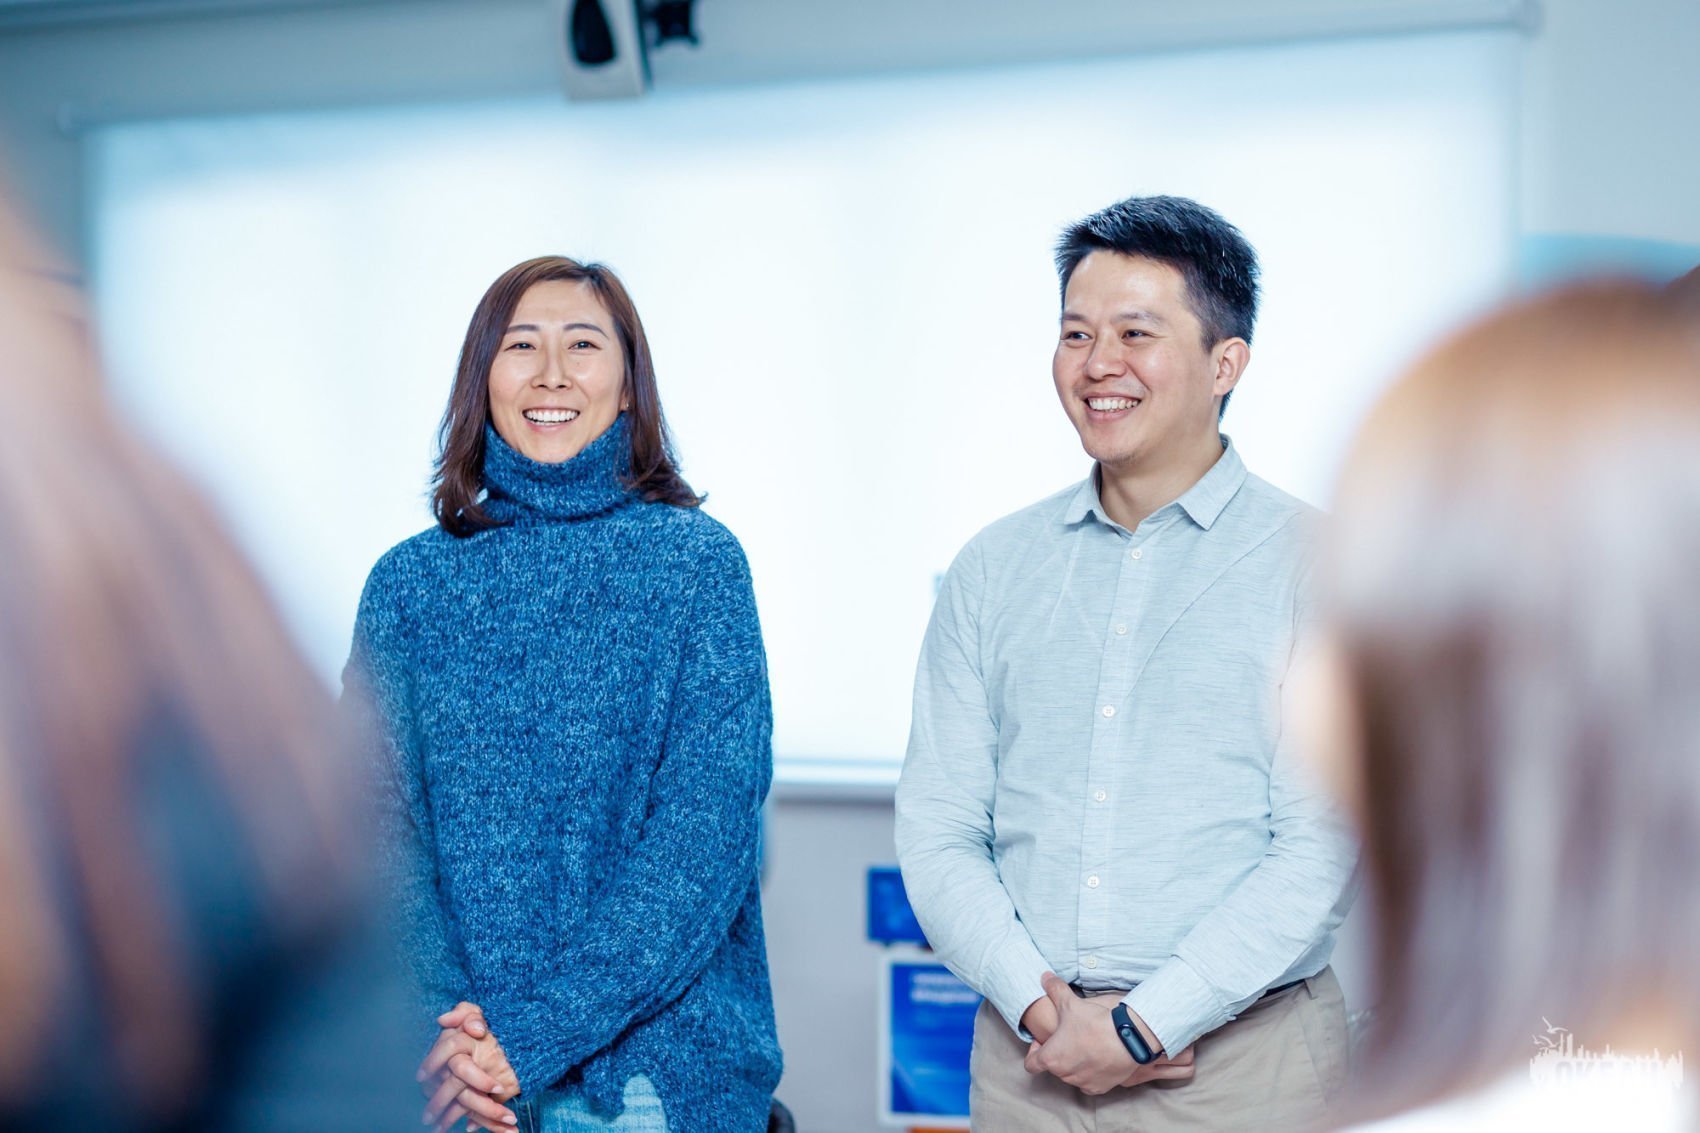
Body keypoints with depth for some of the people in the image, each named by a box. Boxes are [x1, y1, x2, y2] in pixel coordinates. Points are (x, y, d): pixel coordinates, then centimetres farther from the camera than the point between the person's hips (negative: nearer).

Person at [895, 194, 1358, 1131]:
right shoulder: (992, 570, 6)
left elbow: (1320, 850, -11)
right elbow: (937, 831, 3)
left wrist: (1145, 1025, -15)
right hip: (1026, 1057, 3)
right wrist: (1040, 1005, -10)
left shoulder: (1319, 566, -4)